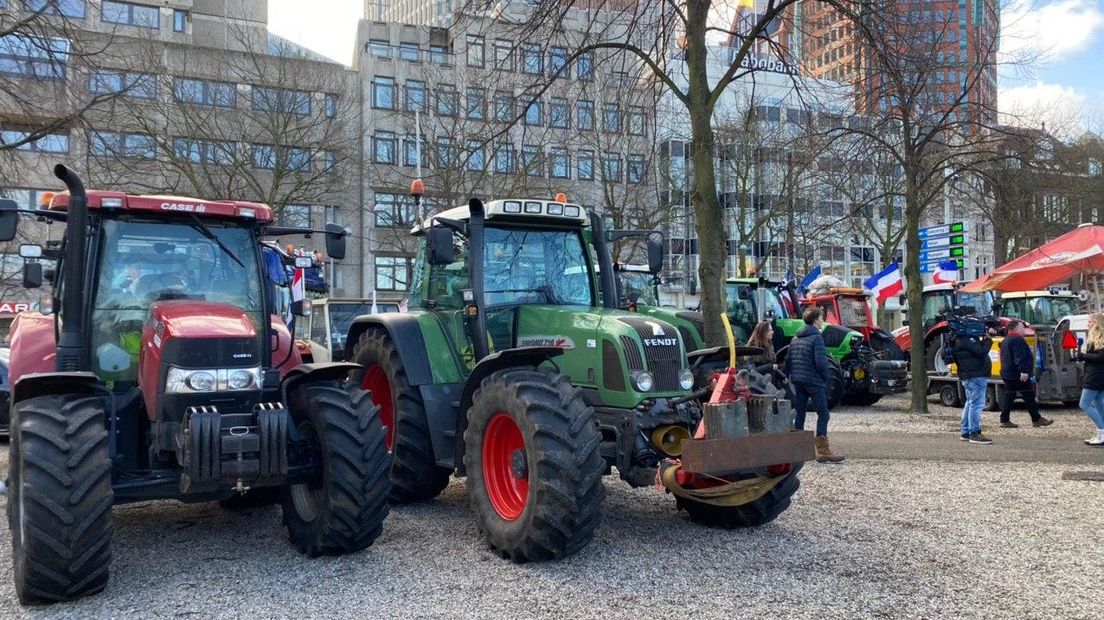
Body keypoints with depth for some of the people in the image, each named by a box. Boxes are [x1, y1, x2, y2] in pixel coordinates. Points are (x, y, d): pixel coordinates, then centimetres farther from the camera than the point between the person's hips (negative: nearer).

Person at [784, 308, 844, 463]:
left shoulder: (795, 339, 13)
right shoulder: (816, 337, -11)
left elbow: (788, 360, 14)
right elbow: (820, 361, -18)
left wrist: (788, 377, 20)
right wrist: (827, 376, -4)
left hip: (798, 381, 8)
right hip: (814, 381, -8)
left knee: (799, 413, 12)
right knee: (823, 414, -4)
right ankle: (822, 450, -8)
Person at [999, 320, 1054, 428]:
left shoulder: (1006, 340, 20)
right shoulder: (1017, 340, -14)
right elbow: (1020, 357, -24)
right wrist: (1024, 371, -28)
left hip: (1007, 373, 10)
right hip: (1019, 375, -10)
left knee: (1008, 395, 7)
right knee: (1029, 397, -2)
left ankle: (1005, 420, 4)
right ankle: (1037, 419, 5)